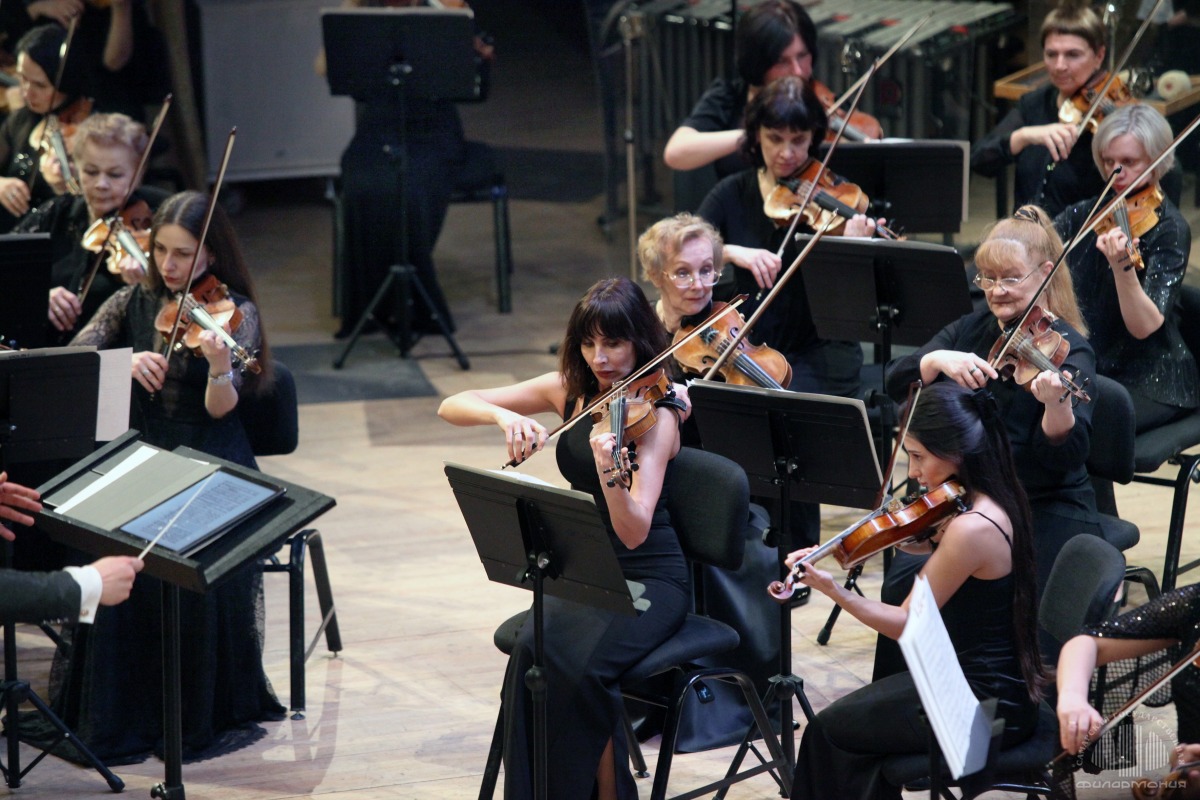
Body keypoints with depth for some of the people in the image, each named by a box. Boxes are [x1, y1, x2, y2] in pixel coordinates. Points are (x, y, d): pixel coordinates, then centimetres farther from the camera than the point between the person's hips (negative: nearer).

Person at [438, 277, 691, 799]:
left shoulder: (655, 417, -14)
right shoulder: (568, 391, 3)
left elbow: (634, 533, -26)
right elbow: (451, 407, 0)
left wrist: (607, 469, -44)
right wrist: (504, 416, -20)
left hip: (649, 578, -5)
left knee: (580, 665, -32)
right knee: (533, 650, -27)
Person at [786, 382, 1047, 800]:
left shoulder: (972, 528, -26)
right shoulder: (994, 502, 2)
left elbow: (907, 625, -19)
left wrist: (835, 591, -25)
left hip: (990, 705, -9)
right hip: (1003, 686, 9)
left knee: (832, 730, 6)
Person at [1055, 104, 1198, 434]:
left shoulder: (1170, 229, -11)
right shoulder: (1087, 213, 6)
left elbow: (1145, 326, -21)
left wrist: (1122, 267, -38)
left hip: (1151, 381, -6)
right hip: (1087, 368, 6)